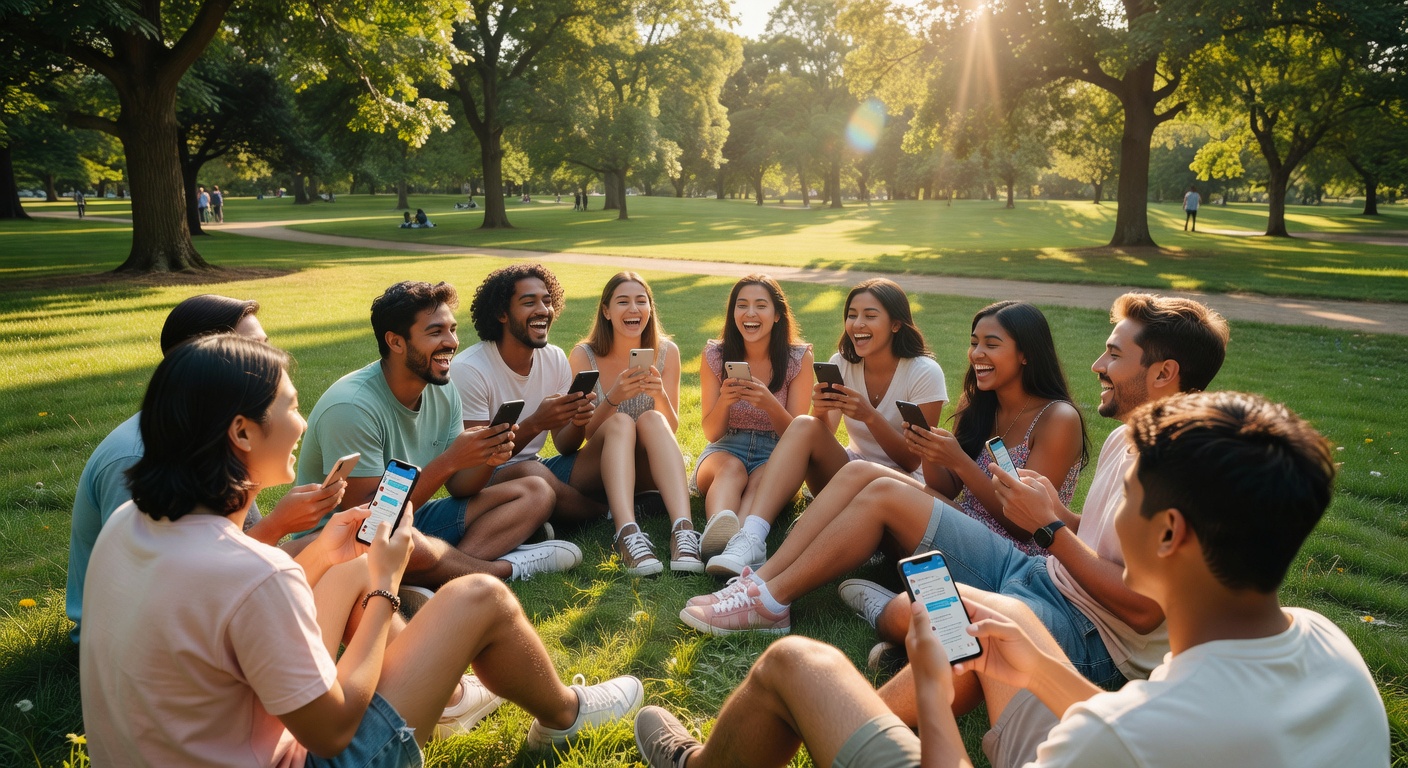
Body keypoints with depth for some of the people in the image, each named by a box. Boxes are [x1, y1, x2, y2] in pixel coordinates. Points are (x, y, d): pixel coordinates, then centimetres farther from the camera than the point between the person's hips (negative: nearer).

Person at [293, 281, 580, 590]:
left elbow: (458, 487, 4)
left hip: (409, 520, 8)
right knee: (403, 544, -42)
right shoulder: (352, 407, -23)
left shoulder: (443, 392, 0)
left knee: (536, 493, -1)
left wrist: (488, 459, -19)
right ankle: (507, 567, -13)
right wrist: (450, 460, -29)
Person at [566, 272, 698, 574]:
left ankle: (683, 529, -49)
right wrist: (613, 397, -28)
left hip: (651, 469, 1)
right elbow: (583, 434, -9)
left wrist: (660, 395, -26)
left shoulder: (666, 351, -1)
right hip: (603, 465, -1)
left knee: (652, 418, -31)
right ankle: (627, 533, -53)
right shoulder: (584, 355, -6)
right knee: (620, 422, -32)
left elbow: (671, 428, -3)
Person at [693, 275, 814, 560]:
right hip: (725, 450, 0)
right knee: (731, 468, -36)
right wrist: (724, 401, -23)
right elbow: (711, 433, 0)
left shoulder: (798, 358, -3)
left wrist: (769, 403, -26)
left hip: (775, 454, 0)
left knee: (762, 480, -35)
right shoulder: (715, 355, -1)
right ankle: (718, 527, -66)